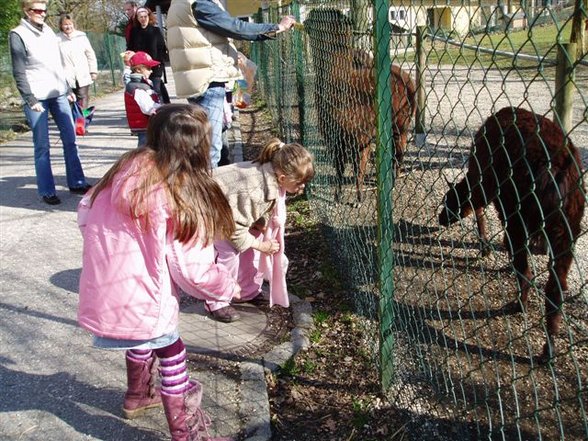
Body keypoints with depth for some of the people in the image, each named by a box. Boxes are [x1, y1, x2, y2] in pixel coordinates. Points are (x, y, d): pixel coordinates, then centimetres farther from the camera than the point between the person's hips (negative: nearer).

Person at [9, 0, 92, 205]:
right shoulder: (18, 35, -5)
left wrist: (67, 89, 18)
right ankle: (46, 191, 4)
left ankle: (76, 183, 15)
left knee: (70, 139, 6)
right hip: (37, 98, -6)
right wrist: (30, 100, -14)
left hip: (58, 94, 6)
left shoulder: (49, 31, 13)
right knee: (42, 146, -2)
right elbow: (19, 73, -9)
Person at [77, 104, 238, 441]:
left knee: (146, 338, 31)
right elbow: (194, 271, -15)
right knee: (172, 356, 13)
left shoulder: (126, 169, 0)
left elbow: (85, 214, 11)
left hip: (100, 293, 7)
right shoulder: (184, 196, -18)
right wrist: (229, 288, 3)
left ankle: (139, 395, 56)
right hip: (140, 302, -7)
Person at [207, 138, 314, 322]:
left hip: (233, 205, 8)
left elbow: (265, 207, 1)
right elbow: (235, 227, -32)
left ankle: (249, 292, 23)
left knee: (252, 246, 5)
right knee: (229, 252, -15)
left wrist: (261, 223, -17)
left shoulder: (273, 176, -19)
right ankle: (216, 303, 3)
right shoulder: (253, 190, -43)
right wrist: (260, 245, -21)